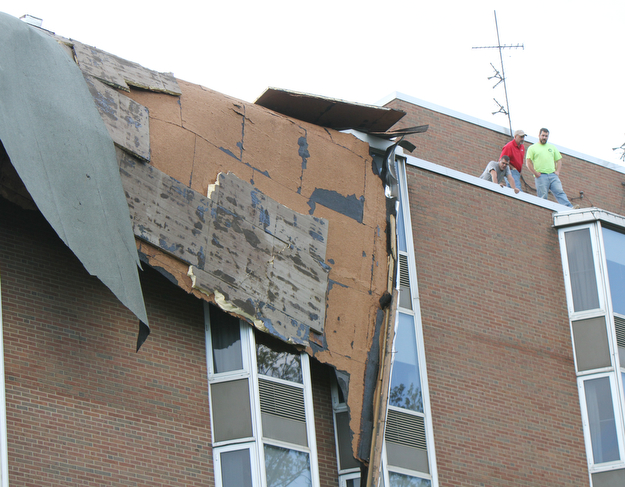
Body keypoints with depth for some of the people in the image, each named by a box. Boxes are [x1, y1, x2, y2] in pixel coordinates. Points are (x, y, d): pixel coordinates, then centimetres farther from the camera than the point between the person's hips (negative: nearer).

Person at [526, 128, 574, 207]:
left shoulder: (552, 147, 23)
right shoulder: (532, 148, 10)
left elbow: (559, 160, 24)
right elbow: (528, 162, 1)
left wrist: (557, 171, 6)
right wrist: (535, 173, -8)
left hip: (553, 175, 3)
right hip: (541, 176, -3)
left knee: (560, 192, -10)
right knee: (543, 197, -7)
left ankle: (570, 209, -22)